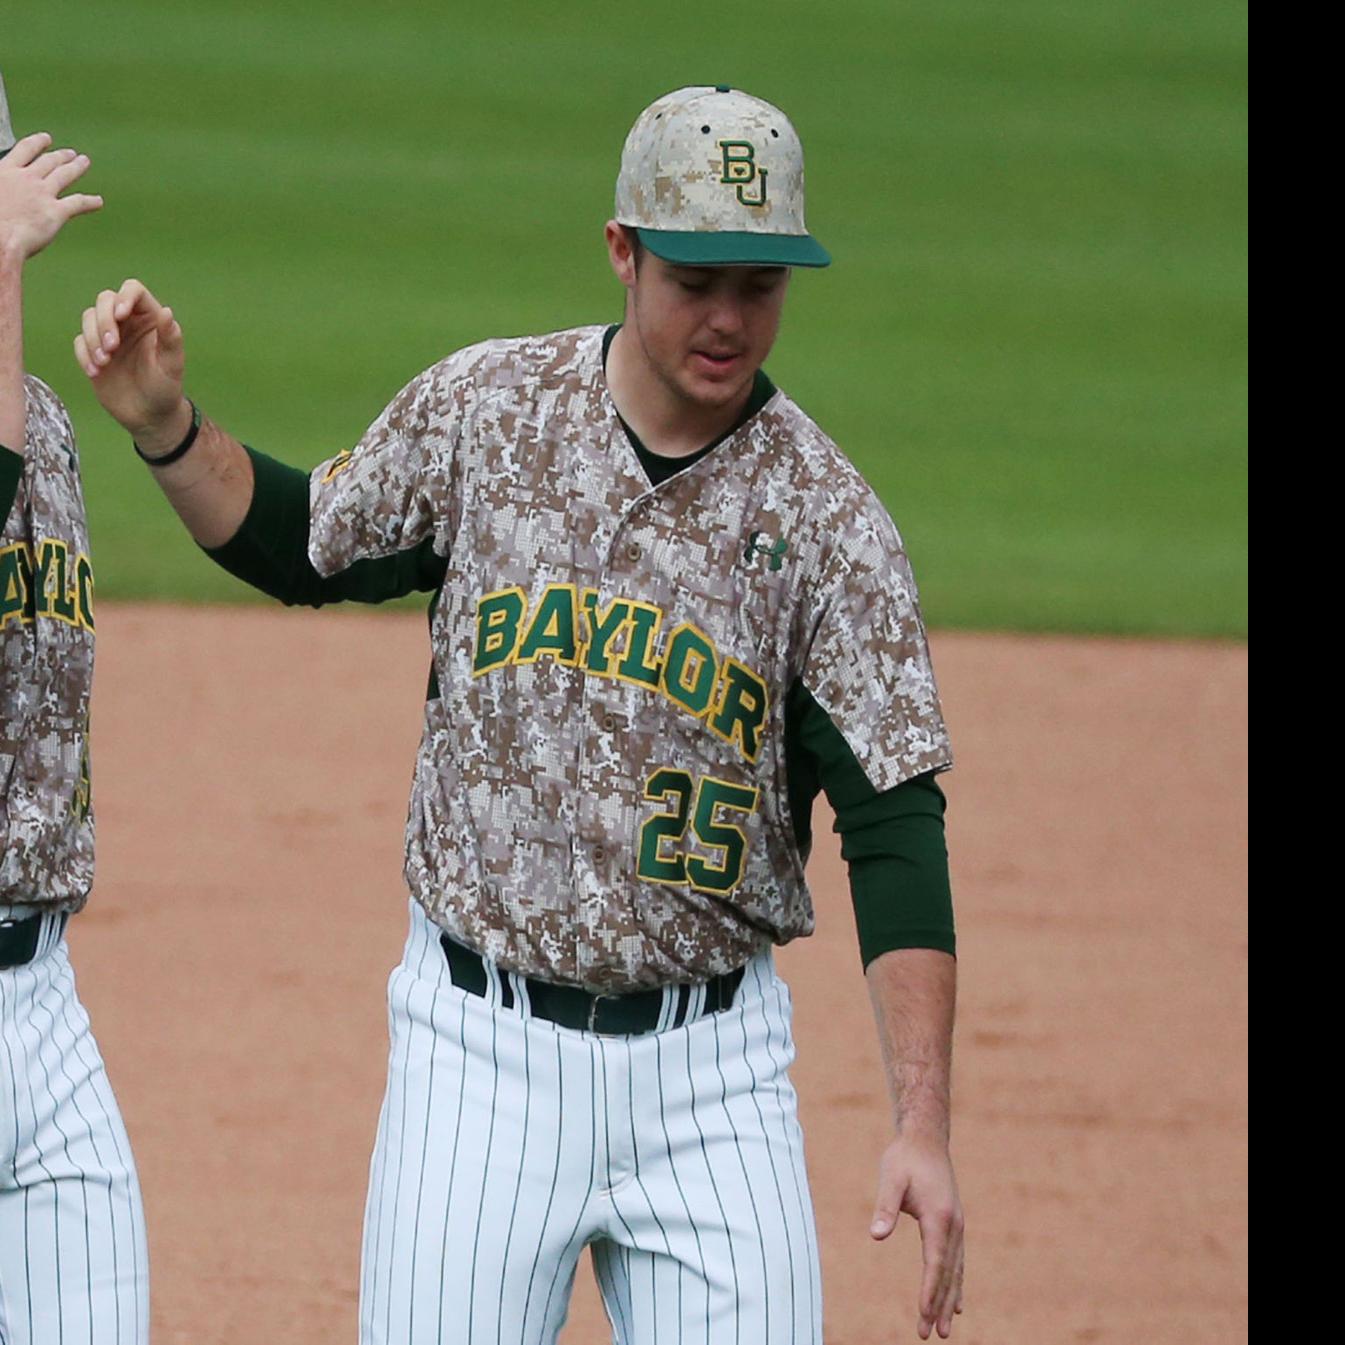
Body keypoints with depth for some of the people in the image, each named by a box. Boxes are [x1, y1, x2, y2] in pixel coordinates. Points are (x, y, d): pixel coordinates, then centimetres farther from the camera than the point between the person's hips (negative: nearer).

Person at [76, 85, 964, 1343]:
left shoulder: (827, 522, -6)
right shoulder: (481, 410, 0)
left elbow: (893, 828, -10)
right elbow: (303, 547, 17)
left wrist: (922, 1122, -18)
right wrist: (163, 424, -2)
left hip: (709, 1065, -1)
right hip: (482, 1047, 1)